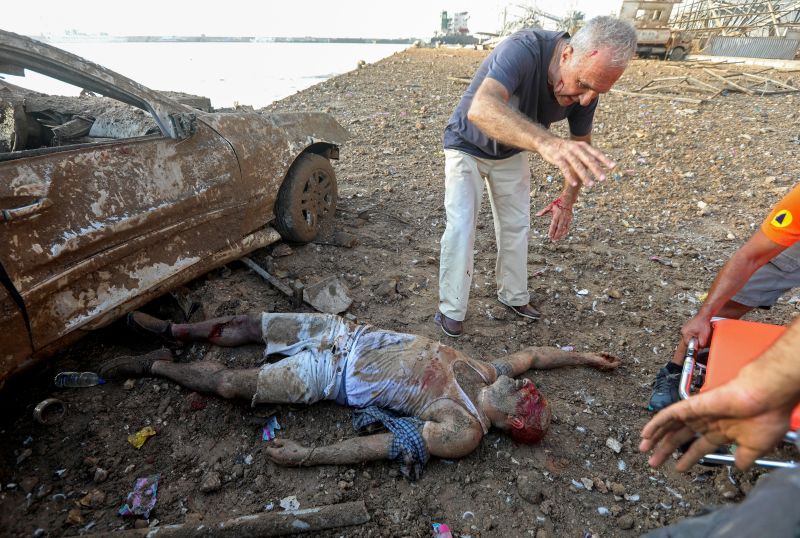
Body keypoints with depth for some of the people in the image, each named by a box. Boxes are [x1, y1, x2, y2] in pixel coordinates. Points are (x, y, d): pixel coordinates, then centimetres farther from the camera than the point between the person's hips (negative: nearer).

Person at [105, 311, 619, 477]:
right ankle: (170, 330, 35)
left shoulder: (463, 432, -20)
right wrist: (582, 356, 18)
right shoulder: (484, 373, -3)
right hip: (344, 331, 6)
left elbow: (384, 444, -24)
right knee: (252, 323, 10)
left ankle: (157, 364, 22)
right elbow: (530, 354, 18)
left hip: (333, 375, -6)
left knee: (232, 383, -9)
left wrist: (307, 456, -23)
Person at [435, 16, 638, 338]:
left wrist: (568, 200, -7)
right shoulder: (523, 50, -39)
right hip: (467, 146, -5)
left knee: (516, 226, 10)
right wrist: (546, 142, -73)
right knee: (461, 227, -13)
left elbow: (581, 147, -3)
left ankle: (514, 296, 30)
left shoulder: (586, 87, -19)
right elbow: (481, 109, -59)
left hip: (512, 152, 5)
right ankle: (451, 310, 4)